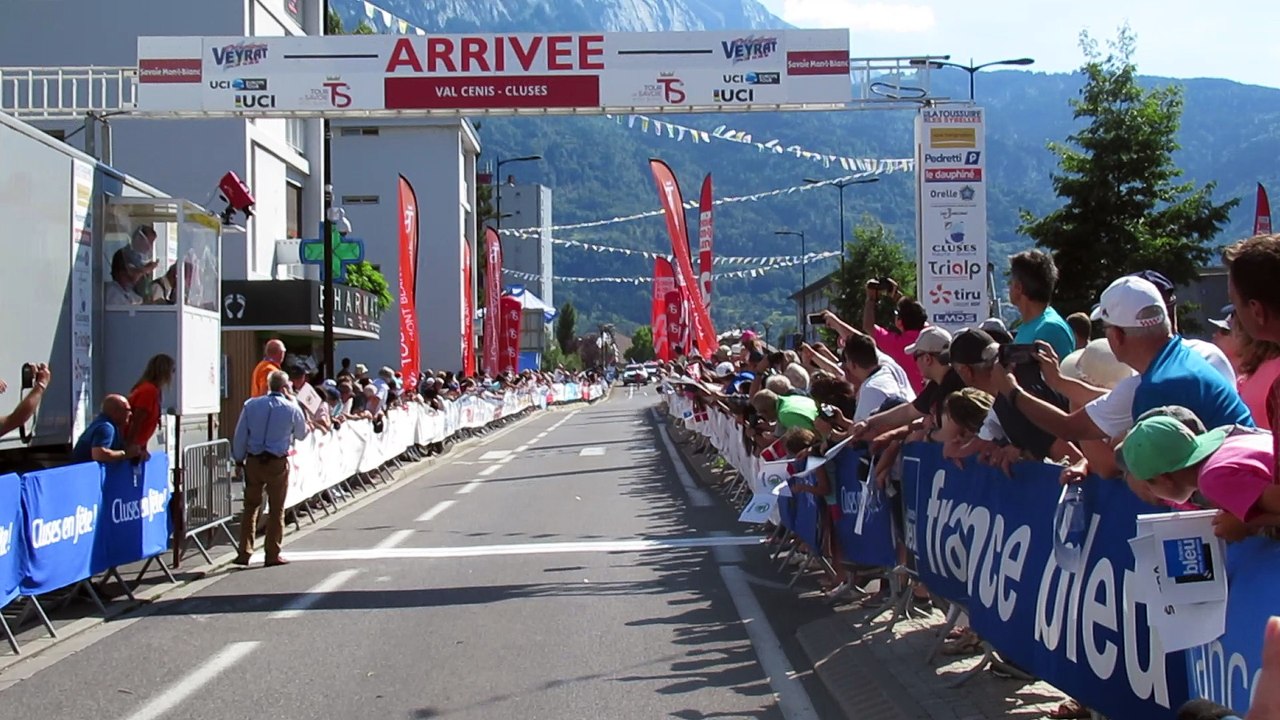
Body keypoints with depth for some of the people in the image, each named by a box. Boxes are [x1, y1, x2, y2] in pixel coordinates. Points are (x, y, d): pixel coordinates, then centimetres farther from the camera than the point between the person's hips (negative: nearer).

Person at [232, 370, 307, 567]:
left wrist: (239, 459, 15)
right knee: (276, 509, 7)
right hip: (278, 463, -2)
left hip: (253, 461, 2)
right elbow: (301, 434, 10)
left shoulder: (251, 405, -1)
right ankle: (273, 555, 10)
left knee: (250, 507, 12)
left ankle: (244, 552, 12)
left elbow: (240, 435, 2)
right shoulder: (291, 409, -6)